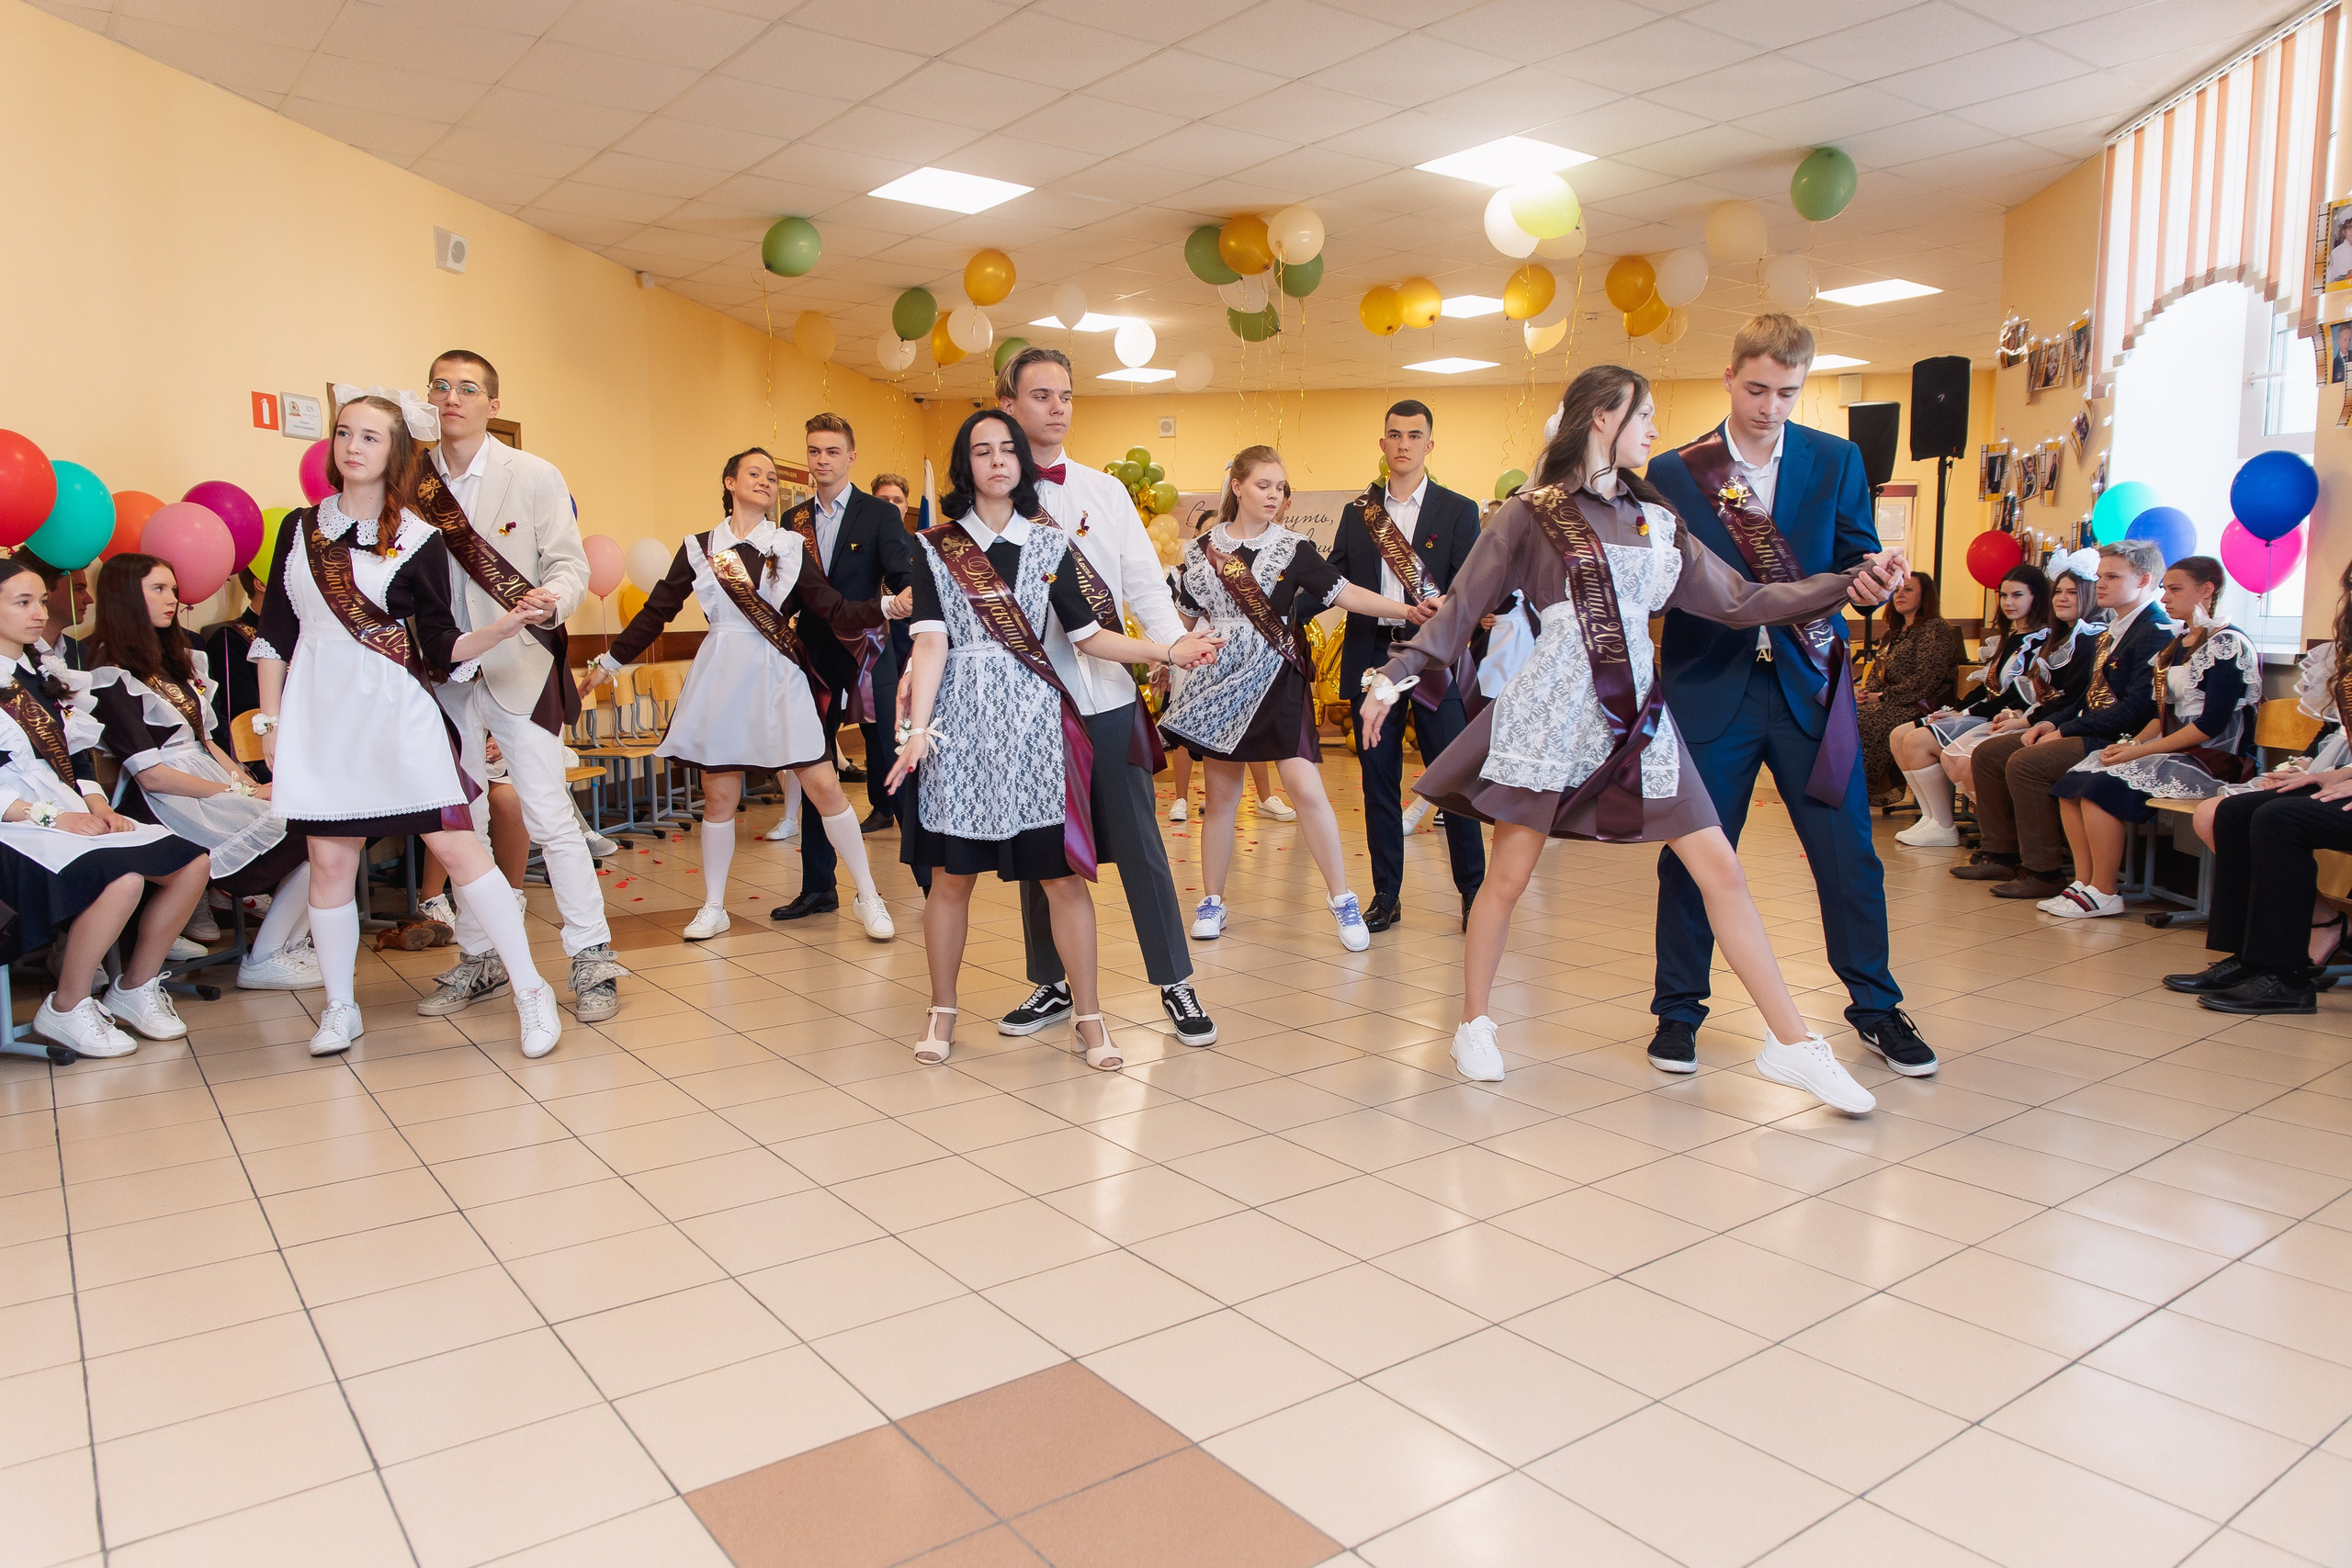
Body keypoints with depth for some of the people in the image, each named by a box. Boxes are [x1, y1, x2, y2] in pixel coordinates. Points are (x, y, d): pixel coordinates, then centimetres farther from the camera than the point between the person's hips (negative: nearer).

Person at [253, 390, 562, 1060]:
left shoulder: (418, 540, -1)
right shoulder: (300, 527, 9)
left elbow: (443, 650, -2)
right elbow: (274, 633, 12)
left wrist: (509, 624, -19)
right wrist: (269, 720, 9)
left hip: (397, 715, -3)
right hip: (319, 714, 3)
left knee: (458, 847, -7)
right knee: (329, 860, 5)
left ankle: (530, 990, 0)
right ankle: (340, 1007, 20)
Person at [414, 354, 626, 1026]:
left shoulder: (535, 477, -1)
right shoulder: (411, 482, 5)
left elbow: (570, 564, -4)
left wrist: (551, 599, -26)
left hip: (517, 667, -3)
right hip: (442, 673, 4)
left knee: (550, 815, -7)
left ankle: (592, 960, 1)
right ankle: (477, 958, 24)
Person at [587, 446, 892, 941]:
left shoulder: (791, 547, 5)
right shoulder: (699, 547, 7)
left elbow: (835, 611, -1)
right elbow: (657, 611, 13)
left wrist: (886, 607, -15)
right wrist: (608, 662, 15)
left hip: (779, 678, -1)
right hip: (721, 677, 1)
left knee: (824, 786, -5)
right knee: (719, 797, 6)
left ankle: (869, 898, 6)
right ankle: (713, 907, 21)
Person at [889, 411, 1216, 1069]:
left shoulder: (1050, 545, 10)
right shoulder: (937, 547, 6)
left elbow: (1089, 635, 6)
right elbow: (931, 642, -2)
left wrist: (1167, 652, -5)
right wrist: (917, 727, -12)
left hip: (1034, 725, 1)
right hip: (961, 724, -1)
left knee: (1063, 874, -2)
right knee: (951, 876, 4)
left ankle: (1088, 1015, 9)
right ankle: (942, 1010, 21)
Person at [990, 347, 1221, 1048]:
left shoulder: (1104, 490, 8)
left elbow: (1143, 579, 0)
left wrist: (1175, 643, -16)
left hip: (1108, 695, 1)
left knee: (1139, 841, 4)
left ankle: (1175, 984, 14)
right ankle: (1051, 984, 25)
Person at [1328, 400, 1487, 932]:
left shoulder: (1458, 510, 4)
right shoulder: (1357, 512, 12)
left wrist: (1444, 606, -24)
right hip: (1371, 655, 3)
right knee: (1378, 779, 7)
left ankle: (1474, 891, 11)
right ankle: (1386, 894, 16)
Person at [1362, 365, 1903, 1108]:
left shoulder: (1656, 521, 14)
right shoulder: (1533, 515, 0)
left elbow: (1739, 600, 11)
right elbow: (1462, 606, -1)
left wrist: (1847, 583, 1)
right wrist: (1396, 673, -12)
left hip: (1636, 713, 5)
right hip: (1551, 710, -4)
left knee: (1720, 869, 0)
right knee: (1508, 875, 2)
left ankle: (1791, 1043, 7)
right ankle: (1474, 1027, 23)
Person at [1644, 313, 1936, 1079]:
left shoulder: (1836, 460, 6)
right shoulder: (1674, 472, 0)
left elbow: (1857, 560, 4)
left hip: (1809, 682, 2)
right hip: (1712, 685, -1)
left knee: (1848, 851, 5)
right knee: (1691, 853, 4)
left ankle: (1875, 1007, 23)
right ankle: (1678, 1010, 20)